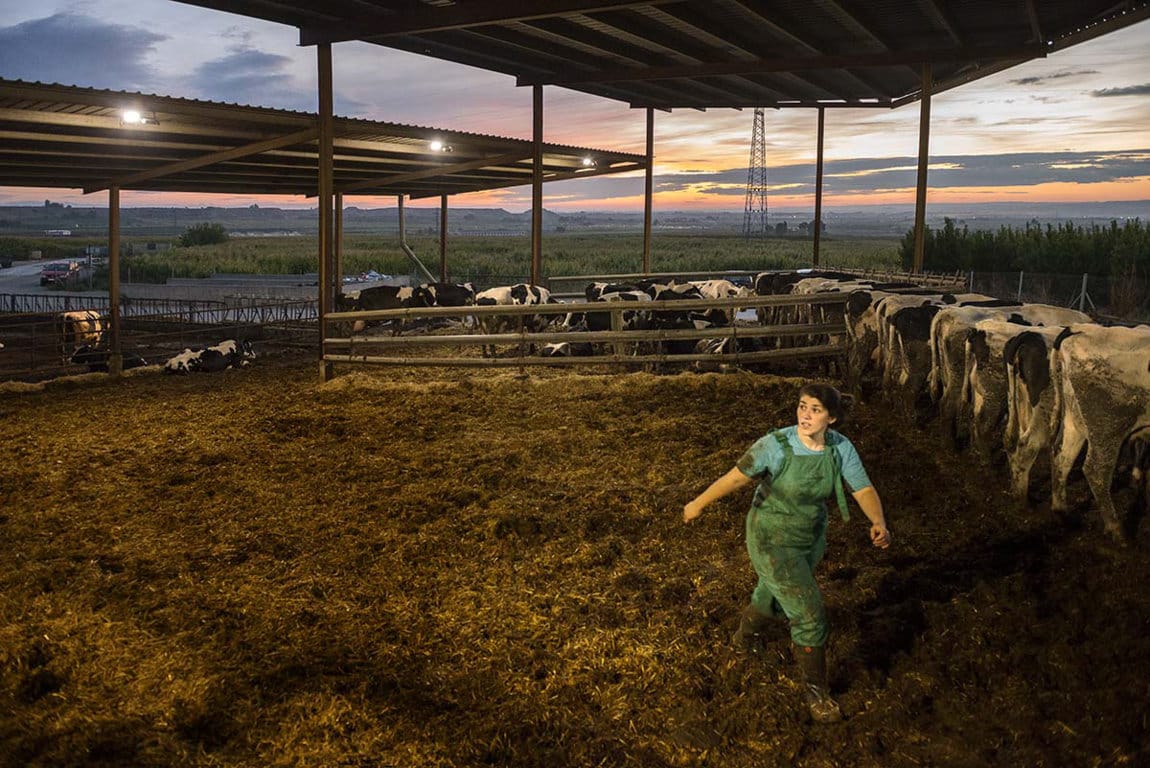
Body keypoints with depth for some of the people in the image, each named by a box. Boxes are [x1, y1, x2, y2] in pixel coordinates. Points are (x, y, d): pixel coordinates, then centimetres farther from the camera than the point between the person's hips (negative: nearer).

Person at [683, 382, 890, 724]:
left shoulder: (842, 448, -16)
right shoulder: (776, 445, -28)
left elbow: (864, 490, -17)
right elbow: (737, 476, -17)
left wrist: (879, 523, -37)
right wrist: (698, 503, -5)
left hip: (811, 538, 6)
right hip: (773, 541, -6)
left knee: (774, 596, 29)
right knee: (809, 614, -5)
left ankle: (744, 636, 62)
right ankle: (815, 690, 18)